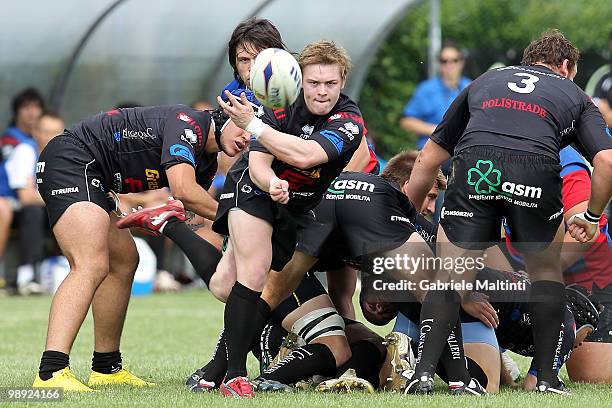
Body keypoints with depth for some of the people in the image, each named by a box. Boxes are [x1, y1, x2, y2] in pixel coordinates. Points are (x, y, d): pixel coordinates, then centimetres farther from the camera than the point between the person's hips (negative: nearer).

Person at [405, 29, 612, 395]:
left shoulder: (485, 81, 36)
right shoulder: (574, 95, 30)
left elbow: (429, 158, 34)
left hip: (474, 168, 1)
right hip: (537, 169, -1)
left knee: (450, 276, 13)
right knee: (546, 269, 23)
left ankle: (424, 372, -3)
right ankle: (546, 379, 18)